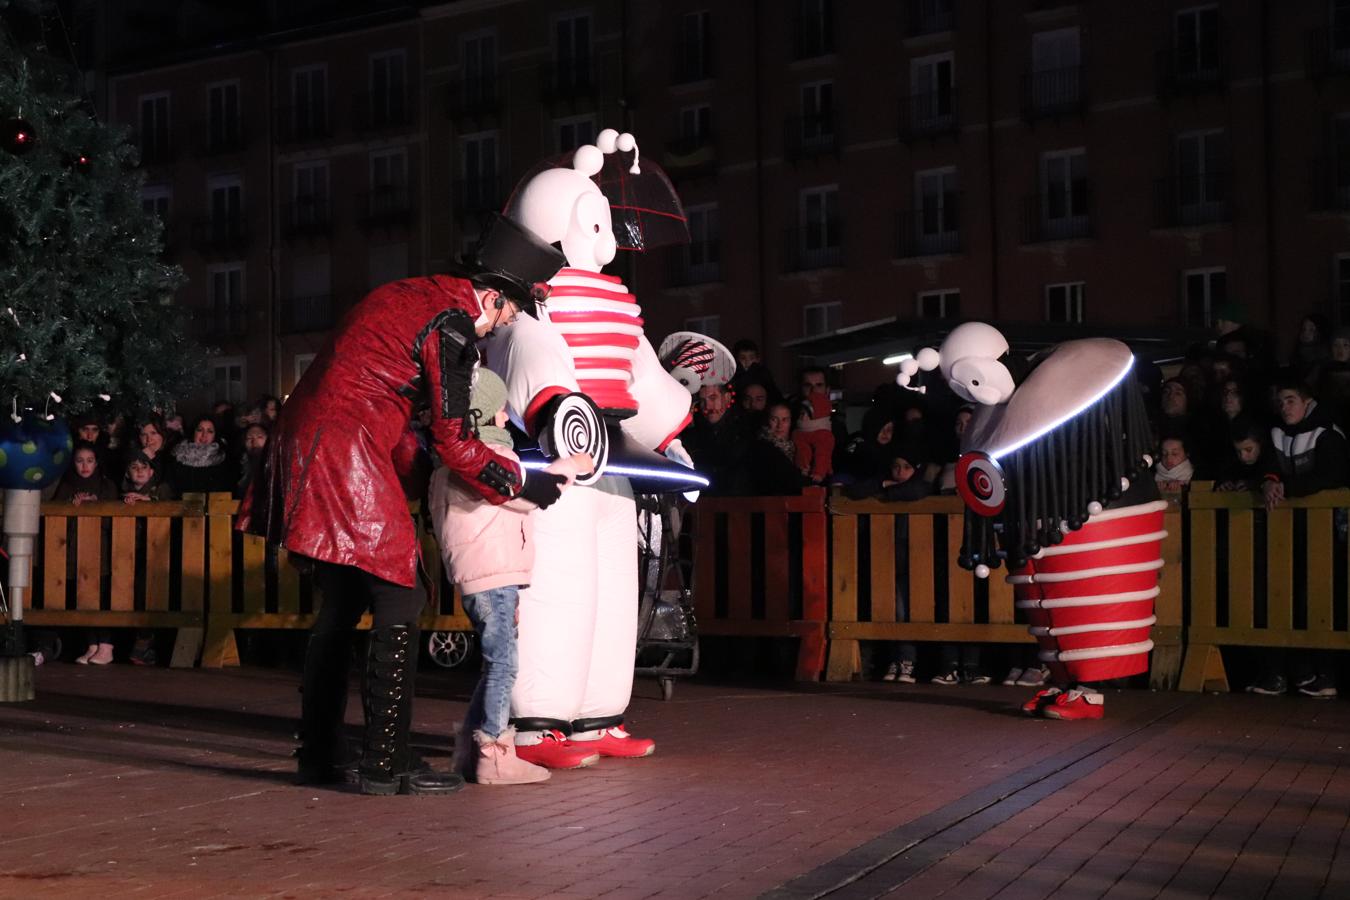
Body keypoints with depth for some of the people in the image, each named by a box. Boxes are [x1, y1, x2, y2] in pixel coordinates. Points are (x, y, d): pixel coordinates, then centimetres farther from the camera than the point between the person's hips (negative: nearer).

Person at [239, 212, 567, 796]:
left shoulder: (417, 294, 17)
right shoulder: (451, 324, -12)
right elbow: (454, 444, -12)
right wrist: (526, 485, -1)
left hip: (305, 447, 10)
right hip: (346, 457, -10)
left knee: (341, 605, 16)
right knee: (399, 601, -5)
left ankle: (319, 754, 22)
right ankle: (385, 763, -3)